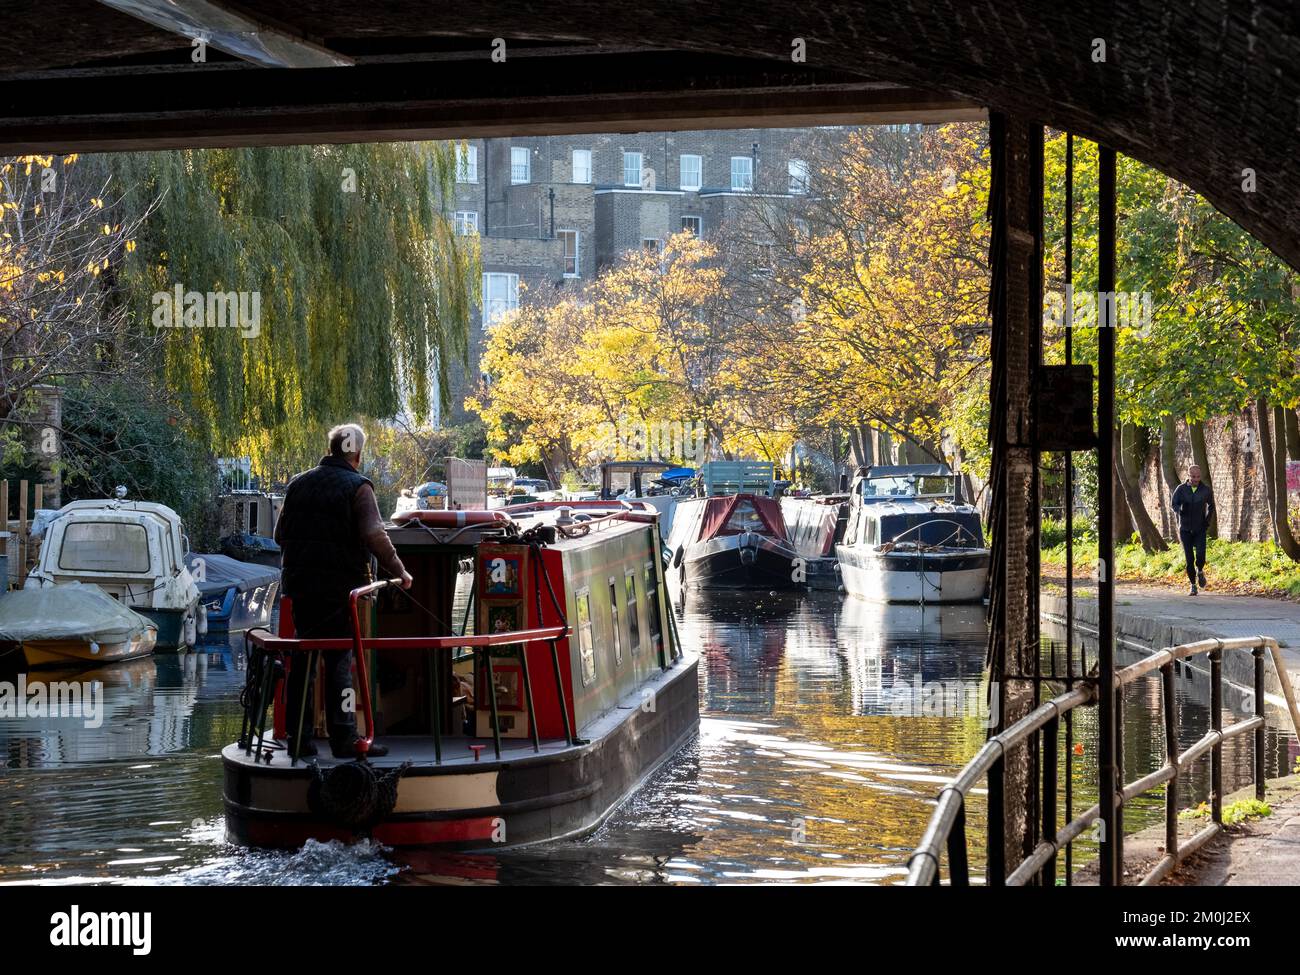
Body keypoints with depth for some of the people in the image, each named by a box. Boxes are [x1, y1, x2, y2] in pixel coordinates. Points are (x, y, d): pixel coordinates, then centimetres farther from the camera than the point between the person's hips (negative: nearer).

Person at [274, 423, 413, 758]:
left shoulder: (299, 483, 11)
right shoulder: (357, 487, -8)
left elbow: (280, 533, 15)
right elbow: (374, 536, -18)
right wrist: (398, 571, -8)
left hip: (299, 583, 5)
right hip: (339, 588, -5)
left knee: (302, 659, 11)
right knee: (340, 660, -1)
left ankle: (298, 738, 13)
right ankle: (344, 737, -5)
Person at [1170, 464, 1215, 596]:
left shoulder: (1206, 490, -1)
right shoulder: (1181, 489, -3)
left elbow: (1211, 505, 15)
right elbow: (1174, 503, -15)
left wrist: (1208, 521, 3)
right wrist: (1179, 510, -38)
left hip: (1200, 529, 0)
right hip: (1185, 529, 0)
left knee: (1200, 555, -18)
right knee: (1189, 559, -3)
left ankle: (1200, 571, 16)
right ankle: (1193, 584, 14)